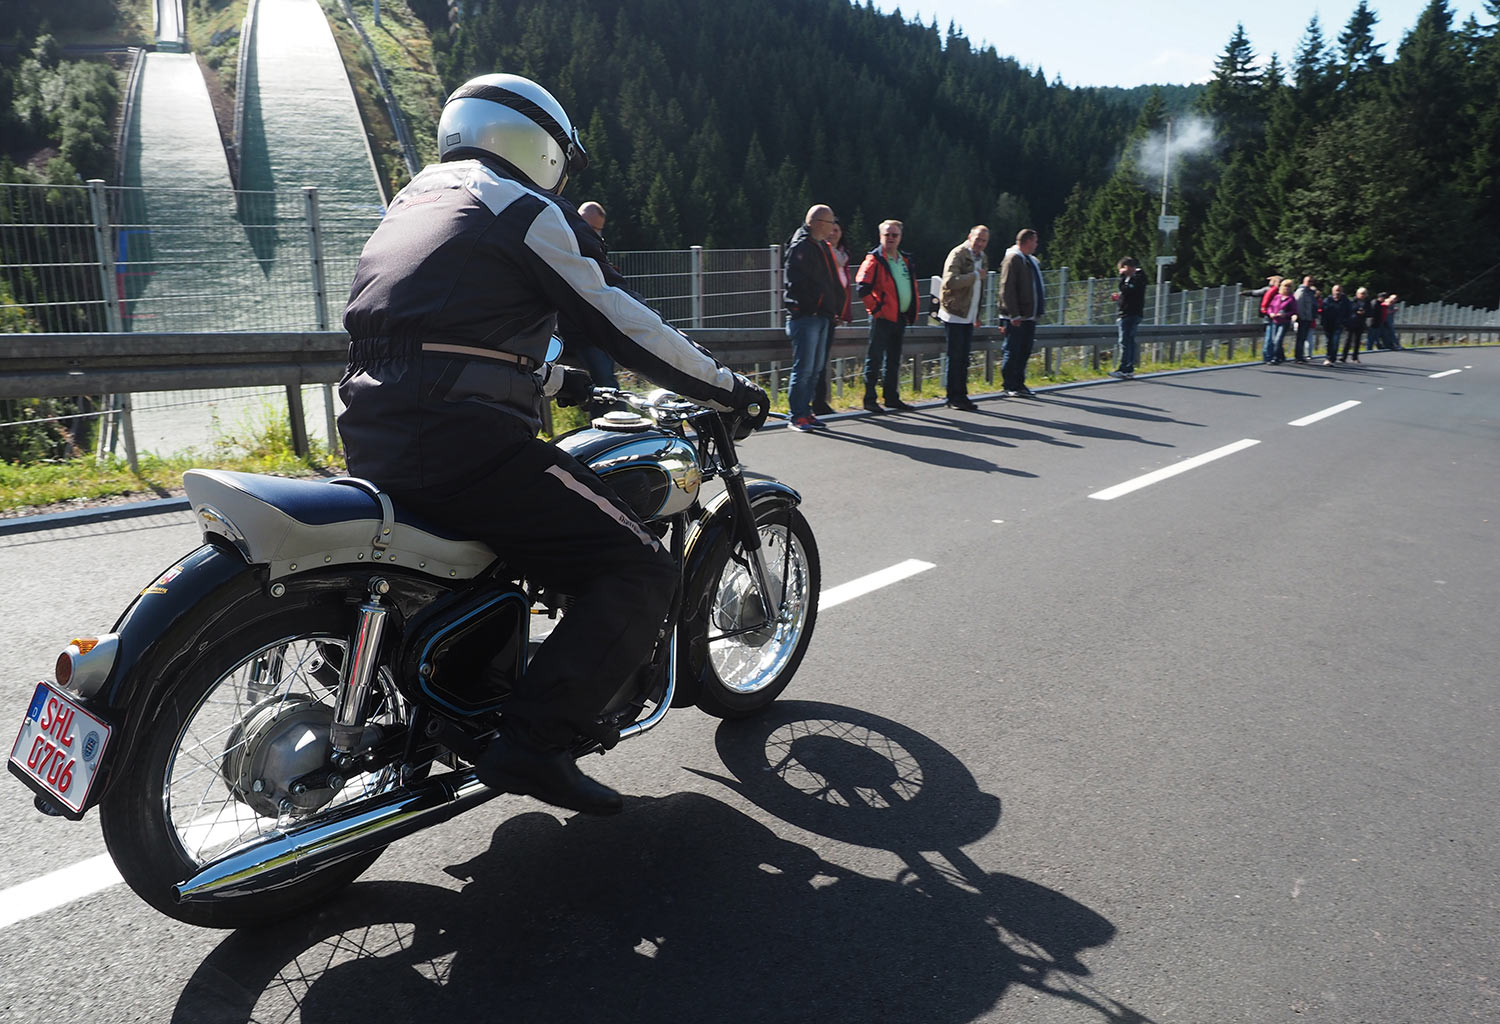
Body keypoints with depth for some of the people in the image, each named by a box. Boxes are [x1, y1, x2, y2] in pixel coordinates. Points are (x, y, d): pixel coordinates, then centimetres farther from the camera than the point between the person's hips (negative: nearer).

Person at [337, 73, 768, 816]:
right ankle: (532, 740, -16)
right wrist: (728, 389, 9)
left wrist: (557, 381, 41)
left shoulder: (412, 199, 27)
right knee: (639, 572, -8)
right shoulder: (524, 209, 2)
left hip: (368, 434, 9)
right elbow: (623, 324, -1)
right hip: (460, 439, -9)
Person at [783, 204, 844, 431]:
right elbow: (796, 282, -18)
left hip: (822, 316, 9)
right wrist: (812, 305, -18)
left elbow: (831, 281, 25)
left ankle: (805, 412, 19)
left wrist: (834, 307, 14)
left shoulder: (823, 246, 19)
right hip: (805, 316, -9)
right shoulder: (800, 246, -10)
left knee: (815, 369, 11)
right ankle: (797, 416, -2)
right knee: (804, 368, -8)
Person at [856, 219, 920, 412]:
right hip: (883, 317, -7)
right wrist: (874, 307, -16)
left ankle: (892, 398, 20)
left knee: (893, 360, 13)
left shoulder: (905, 260, 16)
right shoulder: (874, 259, -6)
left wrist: (913, 311, 16)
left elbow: (912, 287, 25)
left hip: (900, 317, 7)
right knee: (875, 358, -6)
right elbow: (862, 286, -16)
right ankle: (869, 399, -2)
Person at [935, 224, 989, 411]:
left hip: (968, 316, 8)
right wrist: (975, 275, -22)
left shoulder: (981, 257, 16)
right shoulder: (958, 254, -11)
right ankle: (954, 398, 1)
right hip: (955, 315, -8)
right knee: (955, 357, -5)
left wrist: (977, 314, 24)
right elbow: (950, 281, -26)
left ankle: (961, 396, 16)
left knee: (963, 358, 10)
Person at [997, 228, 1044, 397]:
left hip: (1029, 317, 9)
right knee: (1012, 352, -3)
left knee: (1024, 352, 11)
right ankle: (1009, 387, 4)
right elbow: (1007, 289, -16)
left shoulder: (1031, 261, 18)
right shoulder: (1013, 259, -10)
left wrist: (1038, 311, 17)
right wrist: (1014, 315, -20)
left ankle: (1019, 385, 18)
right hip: (1016, 318, -9)